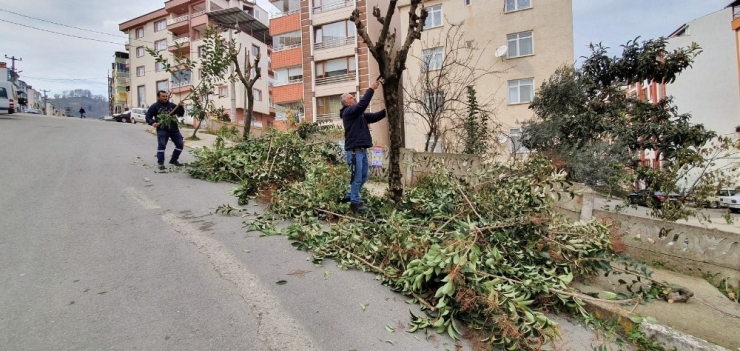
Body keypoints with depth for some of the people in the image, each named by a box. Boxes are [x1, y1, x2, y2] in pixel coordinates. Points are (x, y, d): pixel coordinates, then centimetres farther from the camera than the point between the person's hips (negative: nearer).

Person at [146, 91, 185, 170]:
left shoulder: (172, 105, 11)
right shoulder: (154, 106, 2)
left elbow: (180, 114, 9)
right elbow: (148, 116, 1)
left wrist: (180, 107, -9)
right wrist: (152, 122, -19)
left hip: (174, 129, 4)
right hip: (162, 129, -4)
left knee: (180, 144, 4)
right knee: (161, 145, -15)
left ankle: (173, 160, 21)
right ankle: (160, 163, -6)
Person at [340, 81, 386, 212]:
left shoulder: (359, 114, 19)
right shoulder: (348, 112, -6)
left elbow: (375, 117, 14)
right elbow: (363, 104, -19)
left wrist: (387, 110, 1)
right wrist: (371, 88, -14)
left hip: (362, 150, 9)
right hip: (354, 150, -9)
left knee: (363, 177, 15)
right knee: (357, 178, -4)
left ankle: (350, 196, 28)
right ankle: (355, 202, 7)